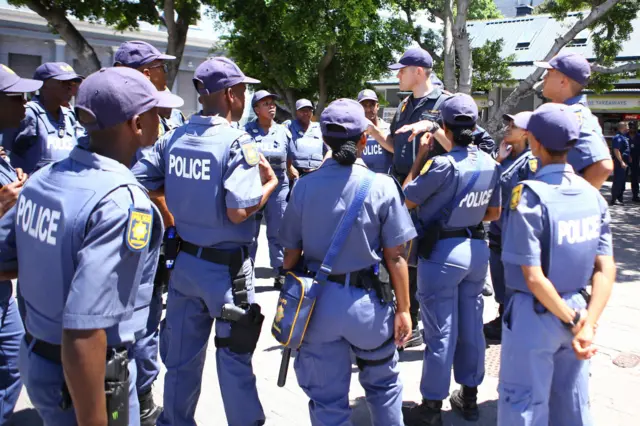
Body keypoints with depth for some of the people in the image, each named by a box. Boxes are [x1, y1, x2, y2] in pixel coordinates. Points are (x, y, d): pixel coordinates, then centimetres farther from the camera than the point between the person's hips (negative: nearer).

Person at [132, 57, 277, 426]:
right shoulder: (237, 142, -18)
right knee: (234, 358, 11)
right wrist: (271, 183, -9)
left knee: (181, 357, 19)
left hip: (183, 260, 6)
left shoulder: (174, 138, 0)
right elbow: (239, 212, -25)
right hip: (226, 267, -6)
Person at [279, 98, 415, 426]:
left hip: (317, 300, 2)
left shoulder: (304, 186, -5)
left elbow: (291, 254, 0)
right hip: (366, 300, -1)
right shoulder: (382, 186, -11)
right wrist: (403, 309, 1)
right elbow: (395, 256, -9)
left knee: (326, 398, 14)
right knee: (383, 384, 24)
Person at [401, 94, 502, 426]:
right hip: (477, 248, 7)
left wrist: (420, 156, -4)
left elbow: (407, 199, -9)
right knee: (471, 327, 17)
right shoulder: (490, 164, 2)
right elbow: (494, 213, 11)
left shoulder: (443, 164, -20)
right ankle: (469, 396, 32)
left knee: (440, 333, 2)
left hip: (442, 252, -7)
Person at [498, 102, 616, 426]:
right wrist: (588, 324, -9)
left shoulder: (530, 195, -20)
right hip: (576, 307, 6)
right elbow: (606, 269, -4)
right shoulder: (592, 195, -1)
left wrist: (574, 322, -12)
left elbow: (534, 278, -22)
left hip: (536, 314, -6)